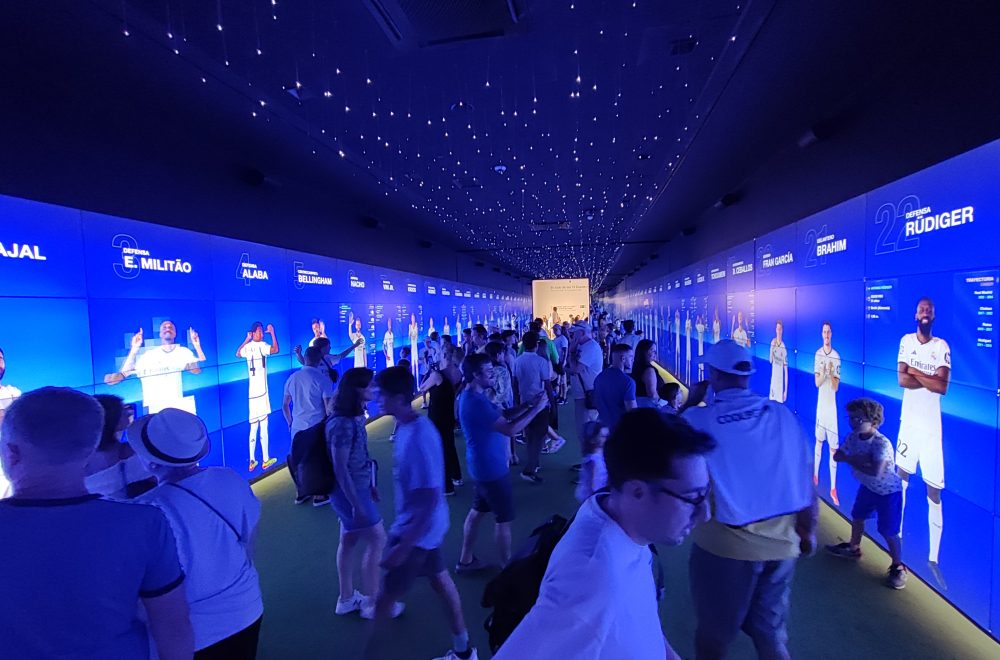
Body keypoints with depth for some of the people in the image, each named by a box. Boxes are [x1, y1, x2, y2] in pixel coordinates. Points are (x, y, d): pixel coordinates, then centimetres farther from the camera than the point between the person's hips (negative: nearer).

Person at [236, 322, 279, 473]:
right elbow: (275, 349, -28)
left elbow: (237, 354, 29)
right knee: (263, 427, 2)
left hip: (252, 392, 7)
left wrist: (246, 340, 28)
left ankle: (252, 462, 17)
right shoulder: (261, 346, -11)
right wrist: (272, 332, -14)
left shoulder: (247, 347, 9)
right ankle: (266, 460, 10)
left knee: (253, 428, 11)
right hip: (261, 392, -7)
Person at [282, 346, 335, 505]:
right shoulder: (323, 379, -12)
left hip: (297, 427, 5)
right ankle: (319, 496, 20)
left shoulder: (292, 378, 5)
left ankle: (300, 494, 30)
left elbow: (285, 405, 12)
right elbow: (329, 408, -12)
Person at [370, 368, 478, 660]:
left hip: (417, 530, -9)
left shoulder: (417, 439, -32)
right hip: (422, 526, 9)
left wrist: (403, 547, -24)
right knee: (440, 580, 23)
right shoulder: (409, 426, -3)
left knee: (385, 599, 8)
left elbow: (430, 501, -29)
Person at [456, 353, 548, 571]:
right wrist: (536, 409, -22)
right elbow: (510, 429, -29)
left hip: (484, 465, 10)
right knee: (504, 519, 6)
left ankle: (465, 560, 35)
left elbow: (501, 419, 10)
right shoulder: (475, 401, -27)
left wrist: (526, 406, 0)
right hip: (491, 468, -10)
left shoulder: (472, 396, 6)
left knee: (477, 511, 21)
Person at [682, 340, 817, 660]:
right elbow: (805, 479, 1)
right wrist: (808, 532, 14)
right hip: (780, 544, 4)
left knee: (713, 634, 18)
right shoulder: (783, 415, -4)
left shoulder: (698, 418, -15)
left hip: (722, 546, -3)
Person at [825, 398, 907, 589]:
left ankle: (898, 567, 18)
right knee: (857, 517, 21)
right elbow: (837, 456, -9)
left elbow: (875, 472, -40)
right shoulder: (853, 437, -11)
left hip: (888, 491, -7)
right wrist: (857, 458, -27)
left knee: (888, 532, -2)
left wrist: (850, 460, -28)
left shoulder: (882, 444, -33)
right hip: (867, 487, 7)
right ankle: (853, 548, 41)